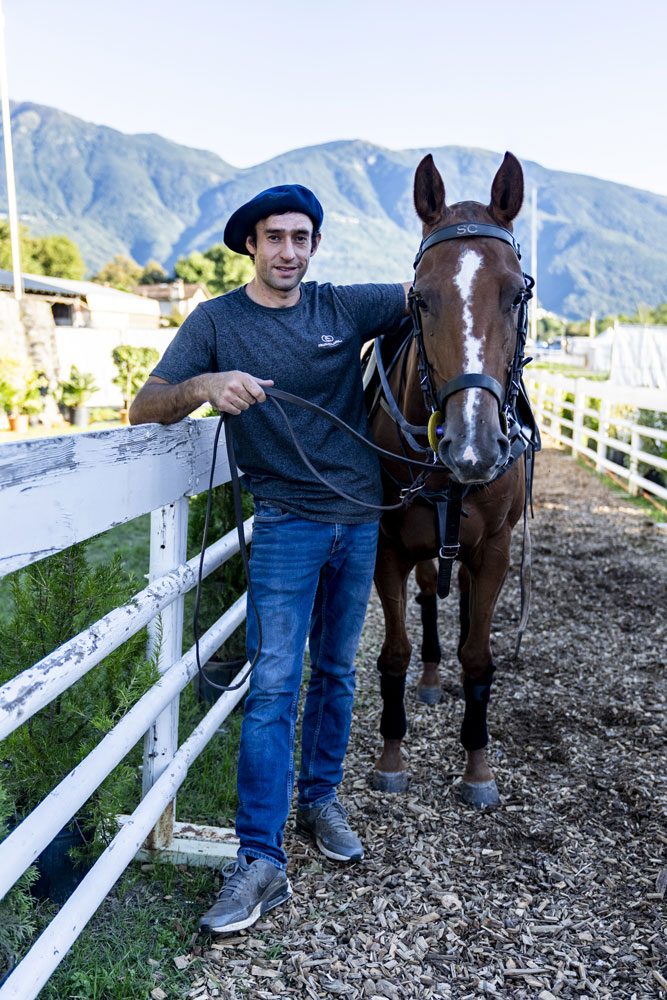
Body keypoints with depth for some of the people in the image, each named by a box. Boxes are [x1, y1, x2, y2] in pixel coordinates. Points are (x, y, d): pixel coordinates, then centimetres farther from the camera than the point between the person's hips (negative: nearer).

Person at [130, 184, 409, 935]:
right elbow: (145, 409, -9)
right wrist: (204, 385, -29)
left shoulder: (346, 307, 3)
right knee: (274, 685, -9)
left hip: (360, 517, 3)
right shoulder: (216, 321, -2)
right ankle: (260, 864, -4)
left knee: (335, 671, 13)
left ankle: (320, 801, 31)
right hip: (287, 521, -3)